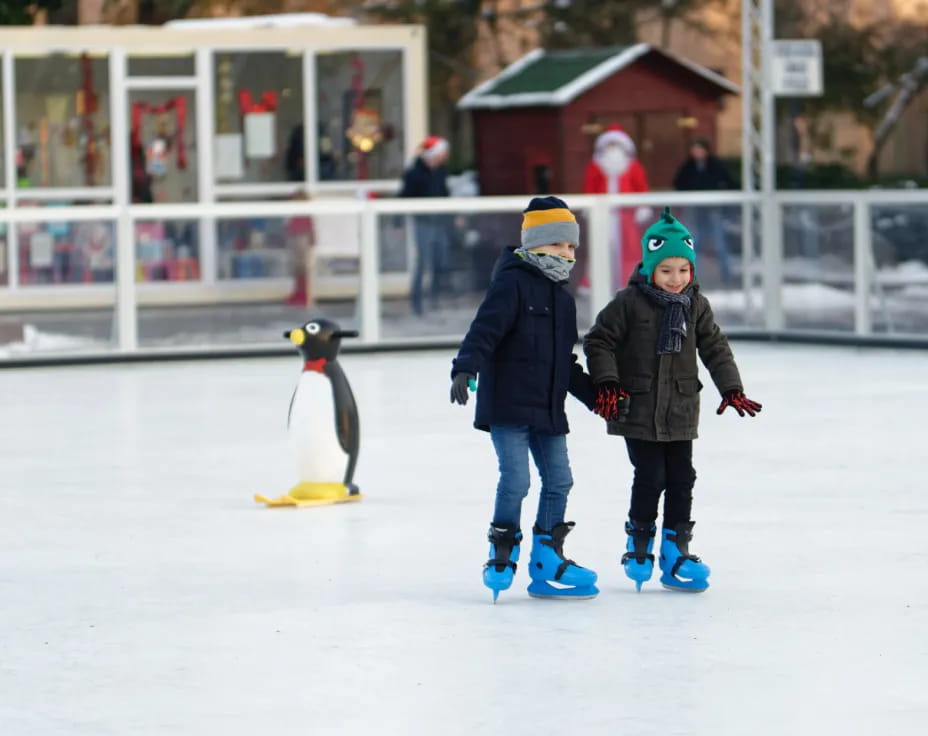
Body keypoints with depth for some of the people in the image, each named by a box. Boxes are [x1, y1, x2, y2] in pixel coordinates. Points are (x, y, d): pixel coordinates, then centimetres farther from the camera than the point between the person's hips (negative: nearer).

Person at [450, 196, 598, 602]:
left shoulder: (562, 298, 17)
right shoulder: (512, 283, -8)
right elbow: (484, 329, -20)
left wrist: (596, 397, 28)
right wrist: (465, 368, -34)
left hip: (548, 409, 8)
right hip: (507, 404, -8)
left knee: (559, 480, 7)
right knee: (515, 480, -11)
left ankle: (546, 561, 16)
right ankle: (502, 556, 5)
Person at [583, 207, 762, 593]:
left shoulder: (696, 306, 5)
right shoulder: (629, 302, -9)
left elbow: (715, 348, 11)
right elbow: (598, 341, -5)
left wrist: (732, 388, 3)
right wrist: (607, 384, -13)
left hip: (681, 413, 4)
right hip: (638, 410, -4)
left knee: (682, 480, 5)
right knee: (650, 478, -5)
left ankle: (675, 552, 14)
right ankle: (638, 546, 13)